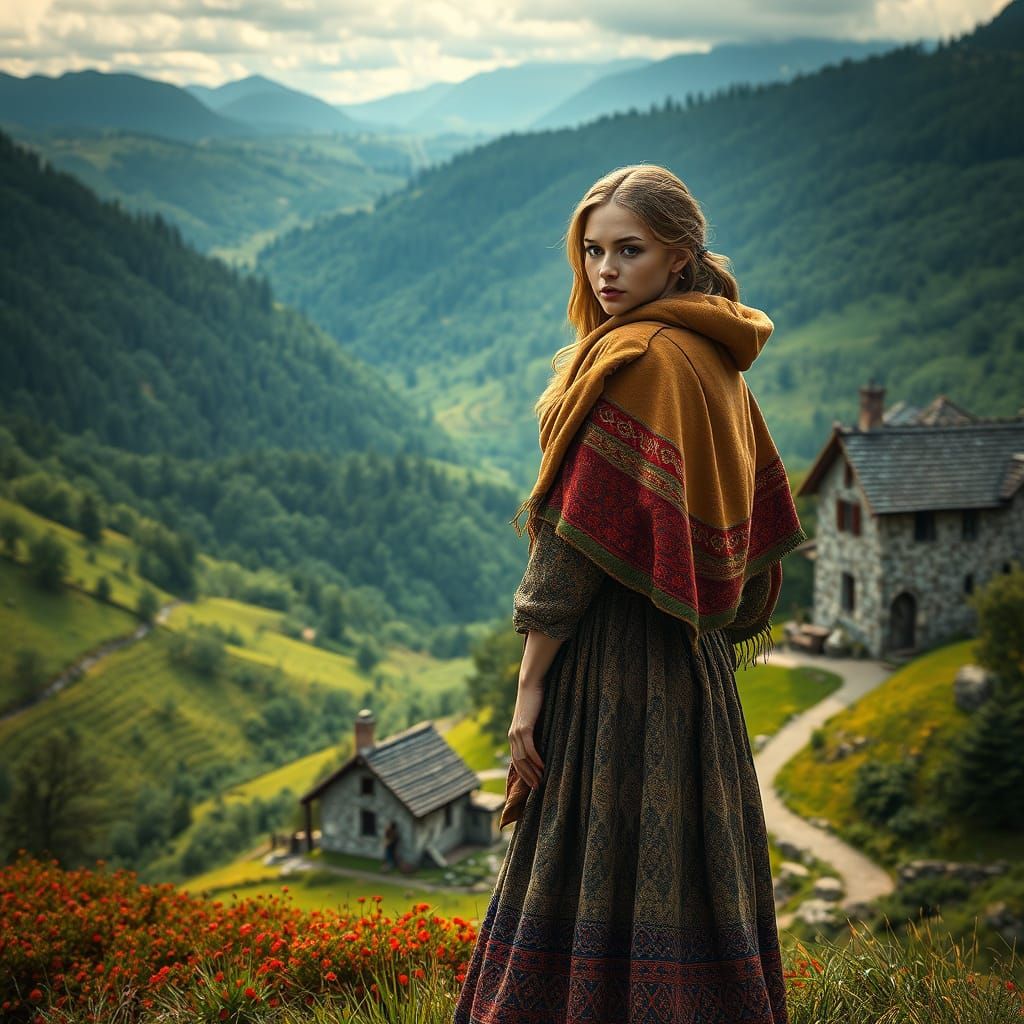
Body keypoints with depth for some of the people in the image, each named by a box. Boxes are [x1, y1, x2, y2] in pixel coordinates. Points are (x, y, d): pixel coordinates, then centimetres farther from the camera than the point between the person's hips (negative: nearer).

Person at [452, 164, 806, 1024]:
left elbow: (582, 534, -17)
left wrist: (531, 679, -13)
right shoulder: (715, 360, 13)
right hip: (695, 666, 9)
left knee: (599, 885, -4)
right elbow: (757, 531, 16)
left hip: (620, 658, -9)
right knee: (684, 883, 14)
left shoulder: (636, 361, -14)